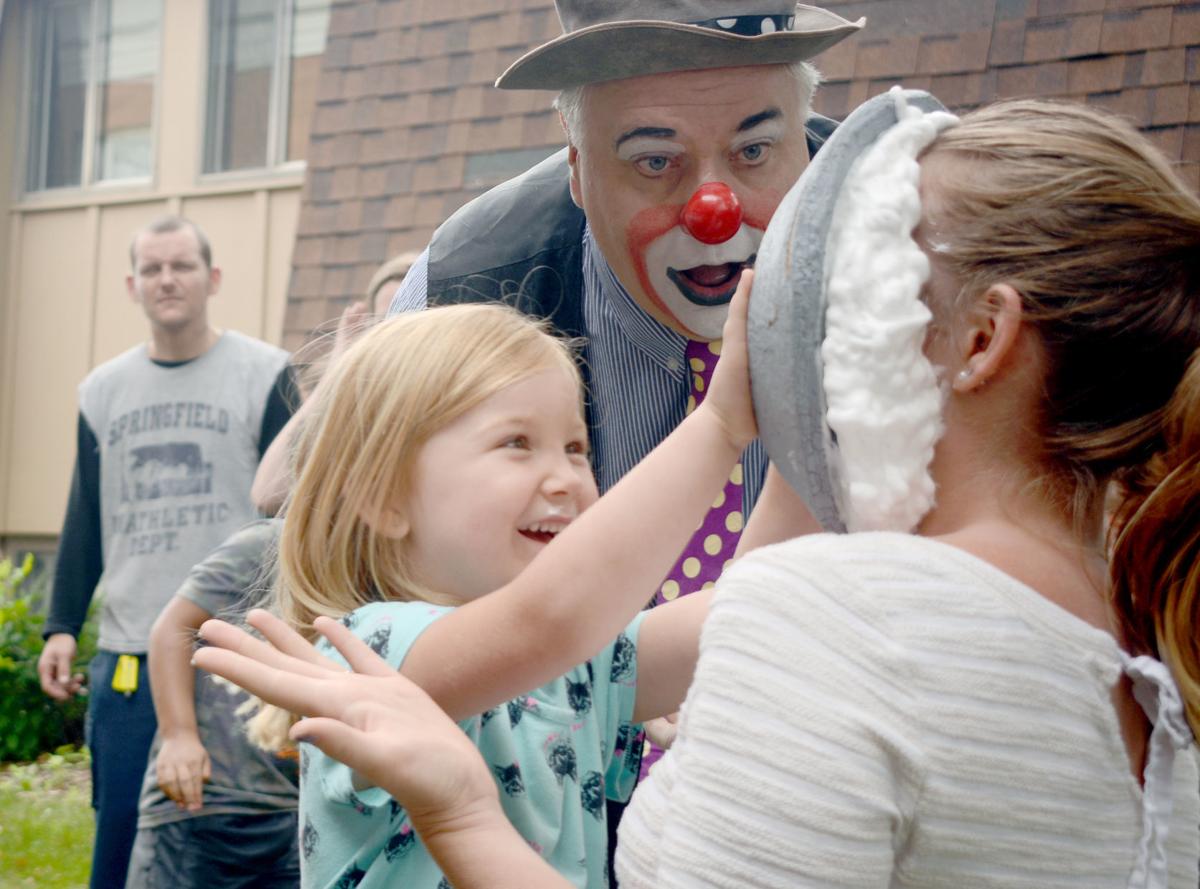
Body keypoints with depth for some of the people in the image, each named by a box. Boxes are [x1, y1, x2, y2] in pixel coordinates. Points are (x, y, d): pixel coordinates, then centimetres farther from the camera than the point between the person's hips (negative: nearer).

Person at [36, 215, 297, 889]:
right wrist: (63, 626, 8)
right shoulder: (104, 391, 13)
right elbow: (86, 521, 16)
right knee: (120, 828, 4)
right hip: (127, 654, 4)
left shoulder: (263, 375, 1)